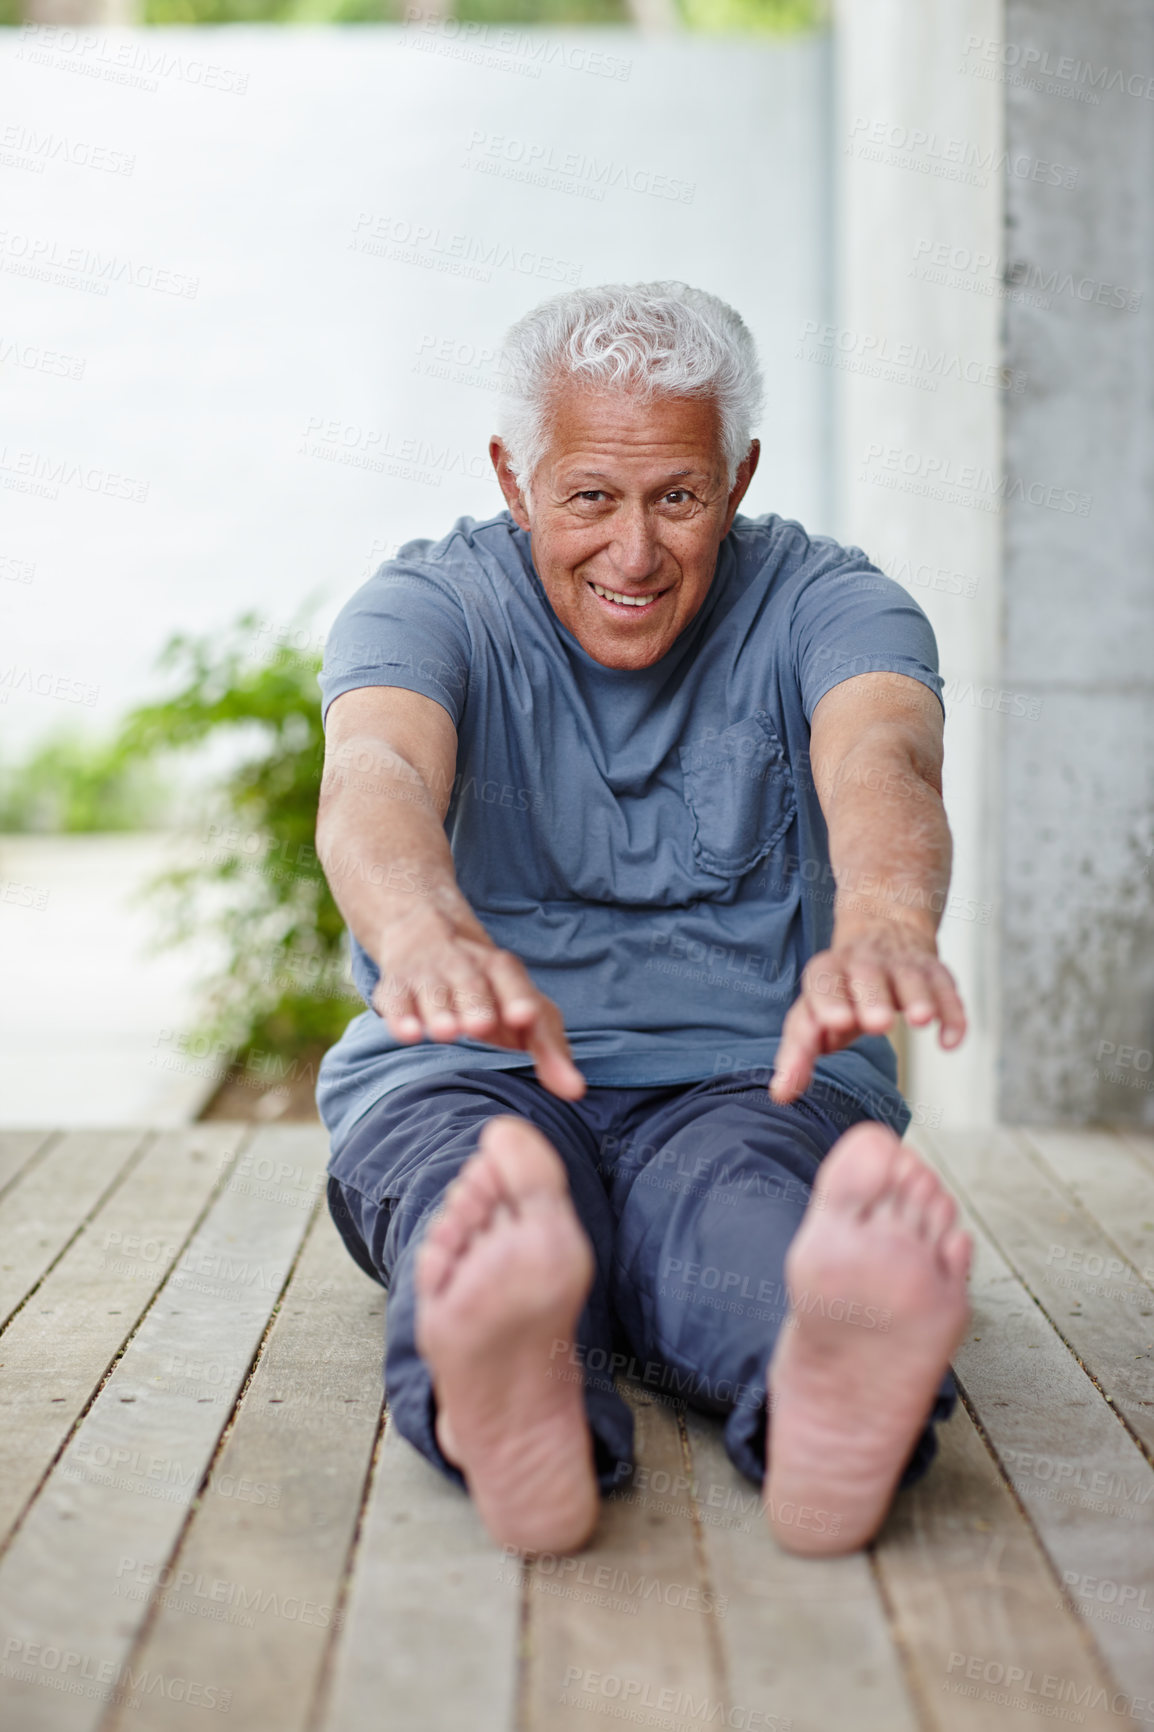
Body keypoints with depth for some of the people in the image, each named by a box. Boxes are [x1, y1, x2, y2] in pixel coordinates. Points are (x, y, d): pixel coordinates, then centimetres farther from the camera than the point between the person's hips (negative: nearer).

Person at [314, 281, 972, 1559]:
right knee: (480, 1173, -36)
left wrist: (881, 922, -51)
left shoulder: (819, 603, 1)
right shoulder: (427, 605, -1)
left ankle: (826, 1403, -68)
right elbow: (376, 778, -25)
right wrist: (432, 937, -52)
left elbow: (880, 756, -24)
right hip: (468, 1078, 0)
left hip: (751, 1081, 0)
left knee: (735, 1197, -36)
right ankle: (507, 1417, -67)